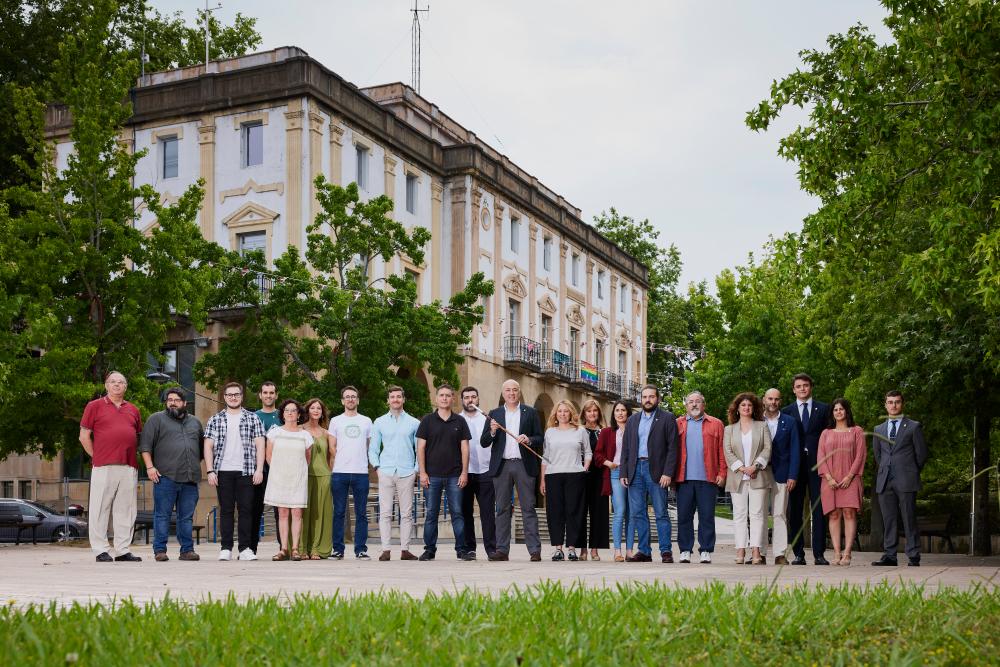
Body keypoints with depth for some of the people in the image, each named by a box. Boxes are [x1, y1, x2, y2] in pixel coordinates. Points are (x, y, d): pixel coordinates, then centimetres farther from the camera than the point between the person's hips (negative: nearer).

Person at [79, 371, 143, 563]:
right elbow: (84, 436, 4)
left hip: (129, 468, 4)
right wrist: (96, 456, 0)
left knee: (126, 511, 5)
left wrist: (132, 456, 10)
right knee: (101, 509, -3)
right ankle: (101, 551, 3)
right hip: (103, 467, -4)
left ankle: (123, 550, 10)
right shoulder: (94, 406, 6)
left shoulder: (133, 410, 18)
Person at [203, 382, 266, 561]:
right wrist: (210, 471, -3)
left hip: (246, 472, 0)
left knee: (246, 509, -2)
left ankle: (245, 548, 3)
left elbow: (260, 445, 4)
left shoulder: (253, 419, 8)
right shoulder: (215, 420, 10)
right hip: (223, 472, 1)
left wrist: (259, 469, -5)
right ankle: (225, 548, 6)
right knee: (226, 510, 2)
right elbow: (208, 447, 7)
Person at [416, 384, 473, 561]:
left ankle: (461, 549, 5)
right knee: (431, 513, 3)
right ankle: (429, 550, 10)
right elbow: (420, 448, 2)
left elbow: (464, 448, 6)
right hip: (432, 475, 0)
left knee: (457, 512, 0)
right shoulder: (427, 421, 5)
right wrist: (422, 472, -5)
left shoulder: (460, 422, 8)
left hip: (454, 475, 1)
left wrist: (464, 472, -2)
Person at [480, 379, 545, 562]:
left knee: (528, 508, -3)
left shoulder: (530, 412, 10)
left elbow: (539, 439, 8)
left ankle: (534, 550, -3)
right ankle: (502, 550, 6)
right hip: (501, 466, 2)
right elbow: (483, 443, 8)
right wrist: (492, 432, -11)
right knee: (502, 509, 4)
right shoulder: (494, 414, 12)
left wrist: (528, 439, -13)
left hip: (524, 465, -1)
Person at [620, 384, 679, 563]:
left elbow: (672, 448, -4)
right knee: (637, 513, 5)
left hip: (656, 471, -5)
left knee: (661, 513, -3)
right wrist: (623, 473, 6)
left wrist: (667, 473, -12)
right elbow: (625, 448, 15)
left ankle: (666, 551, 2)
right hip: (635, 470, 5)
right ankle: (644, 551, 11)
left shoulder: (667, 418, 3)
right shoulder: (633, 420, 17)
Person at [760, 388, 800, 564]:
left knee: (780, 515, -2)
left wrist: (792, 476, -4)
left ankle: (780, 554, 0)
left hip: (781, 475, -1)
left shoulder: (789, 422, 8)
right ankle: (759, 552, 4)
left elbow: (795, 450, 4)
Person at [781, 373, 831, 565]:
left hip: (817, 465, -1)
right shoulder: (786, 412, 10)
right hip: (795, 466, 1)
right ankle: (798, 553, 7)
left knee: (819, 510, -2)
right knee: (794, 511, 2)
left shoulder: (823, 409, 9)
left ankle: (819, 554, 1)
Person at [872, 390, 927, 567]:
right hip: (885, 481, 4)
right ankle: (889, 556, 5)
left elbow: (921, 453, 6)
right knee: (888, 520, 3)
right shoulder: (879, 429, 17)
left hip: (906, 481, -4)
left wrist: (911, 473, 10)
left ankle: (913, 557, -1)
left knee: (909, 520, -4)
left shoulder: (913, 427, 5)